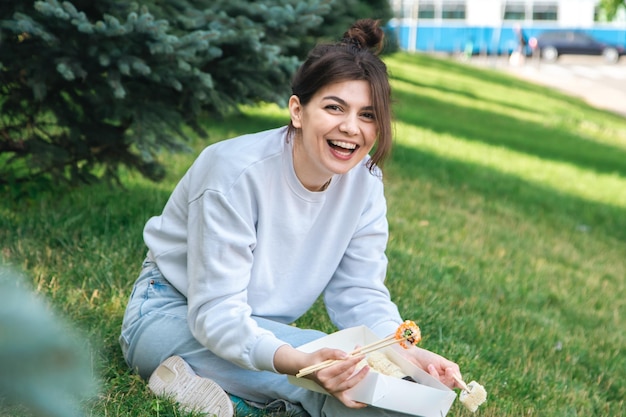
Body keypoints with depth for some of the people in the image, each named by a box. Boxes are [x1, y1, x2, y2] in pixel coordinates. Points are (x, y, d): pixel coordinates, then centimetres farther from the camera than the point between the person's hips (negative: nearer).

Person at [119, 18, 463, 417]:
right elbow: (217, 311, -30)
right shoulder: (238, 172, -26)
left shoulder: (364, 182, -8)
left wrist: (406, 351, -27)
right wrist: (297, 361, -48)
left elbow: (360, 295, -5)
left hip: (258, 328, 8)